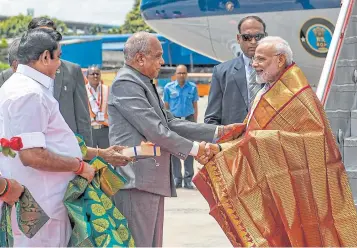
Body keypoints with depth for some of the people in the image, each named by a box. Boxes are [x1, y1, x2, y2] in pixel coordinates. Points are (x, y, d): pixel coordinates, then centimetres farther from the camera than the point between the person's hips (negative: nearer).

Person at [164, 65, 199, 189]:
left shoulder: (192, 87, 4)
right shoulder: (169, 87, 4)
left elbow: (195, 106, 9)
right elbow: (166, 106, 8)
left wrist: (195, 122, 4)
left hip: (189, 119, 0)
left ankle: (188, 179, 4)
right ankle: (177, 178, 9)